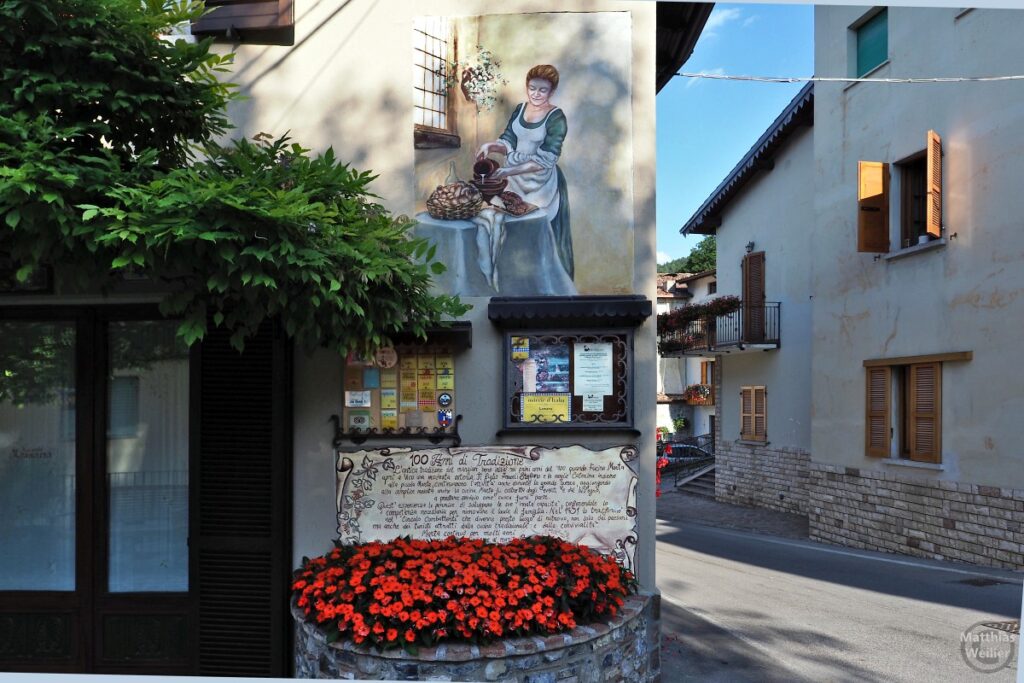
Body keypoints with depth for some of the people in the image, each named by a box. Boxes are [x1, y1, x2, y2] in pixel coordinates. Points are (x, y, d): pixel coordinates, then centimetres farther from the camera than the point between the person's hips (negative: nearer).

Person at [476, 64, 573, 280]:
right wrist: (490, 146, -17)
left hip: (542, 184, -5)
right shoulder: (520, 109, 4)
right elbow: (509, 142, 5)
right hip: (516, 182, 5)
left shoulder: (556, 118, -14)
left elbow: (545, 160, -21)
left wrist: (509, 171, -28)